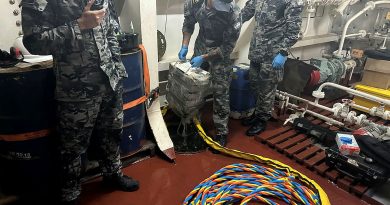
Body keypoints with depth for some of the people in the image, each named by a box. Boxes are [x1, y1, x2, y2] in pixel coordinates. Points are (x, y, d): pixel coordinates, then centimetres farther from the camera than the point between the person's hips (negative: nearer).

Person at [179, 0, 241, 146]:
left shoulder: (233, 13, -29)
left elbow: (228, 46, -20)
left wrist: (204, 58, -23)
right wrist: (184, 46, -8)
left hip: (220, 53, -3)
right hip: (200, 48, 4)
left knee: (221, 93, -3)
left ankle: (221, 133, 11)